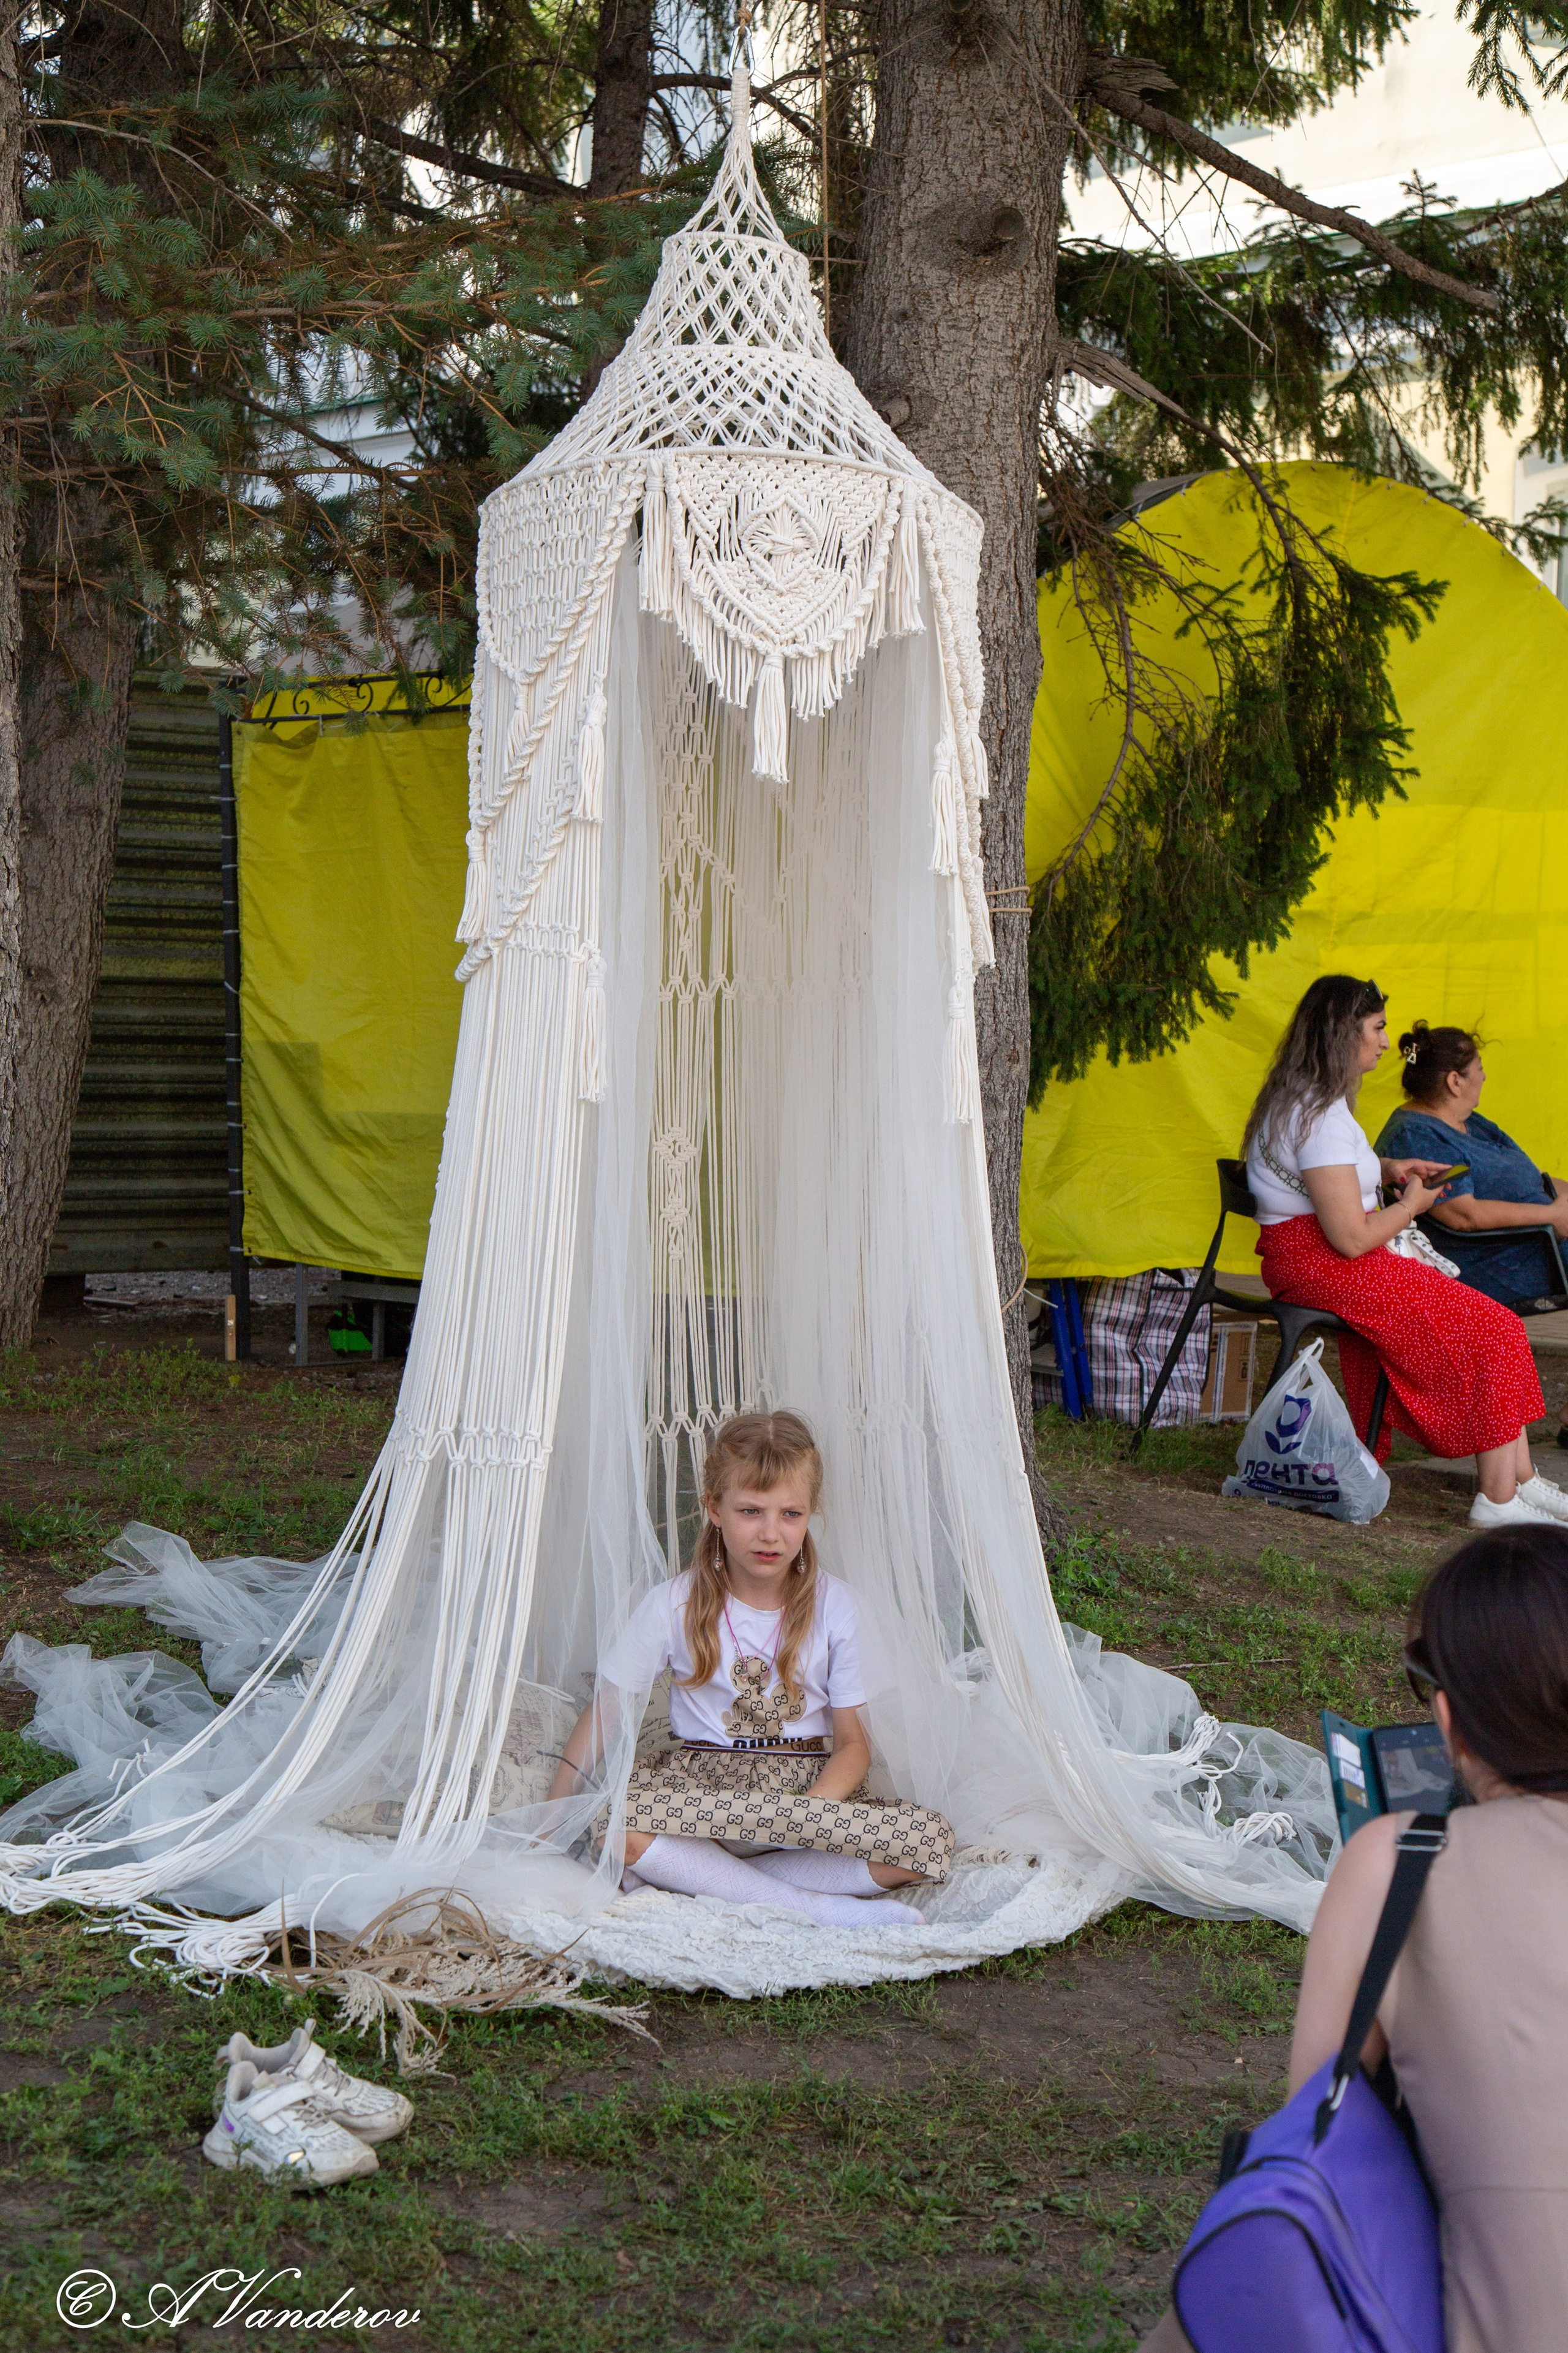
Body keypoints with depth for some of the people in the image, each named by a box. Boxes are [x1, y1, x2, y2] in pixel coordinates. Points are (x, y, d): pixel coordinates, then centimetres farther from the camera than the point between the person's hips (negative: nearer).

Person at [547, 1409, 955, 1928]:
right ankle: (816, 1909, -28)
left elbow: (852, 1742, 0)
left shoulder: (835, 1605, 1)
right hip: (696, 1779, -1)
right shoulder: (673, 1606, 0)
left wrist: (809, 1816, -19)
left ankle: (686, 1874, -24)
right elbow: (604, 1713, 2)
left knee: (932, 1842, -27)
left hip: (813, 1785, 2)